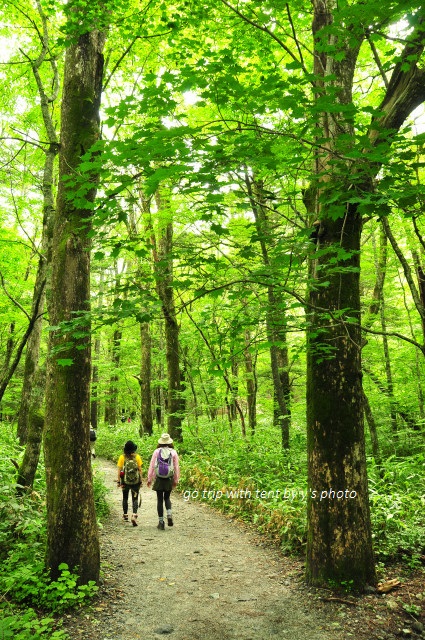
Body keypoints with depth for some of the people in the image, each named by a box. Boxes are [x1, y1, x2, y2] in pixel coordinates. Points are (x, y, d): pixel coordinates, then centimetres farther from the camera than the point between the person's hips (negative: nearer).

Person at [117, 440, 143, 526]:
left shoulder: (122, 457, -8)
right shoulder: (137, 457, -7)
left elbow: (119, 470, -7)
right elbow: (140, 470, -4)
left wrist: (119, 481, 0)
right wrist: (141, 481, 3)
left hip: (125, 481, 1)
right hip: (135, 482, -1)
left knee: (125, 498, 20)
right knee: (135, 499, 4)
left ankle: (125, 516, 30)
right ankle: (134, 515, -15)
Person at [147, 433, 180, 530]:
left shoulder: (156, 452, -4)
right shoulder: (173, 452, -1)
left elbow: (151, 466, -2)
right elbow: (176, 467, 2)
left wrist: (149, 479, 6)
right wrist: (176, 480, 12)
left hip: (159, 479, -1)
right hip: (169, 479, 1)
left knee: (160, 500, 9)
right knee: (167, 498, 20)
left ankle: (161, 522, 11)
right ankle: (169, 515, -2)